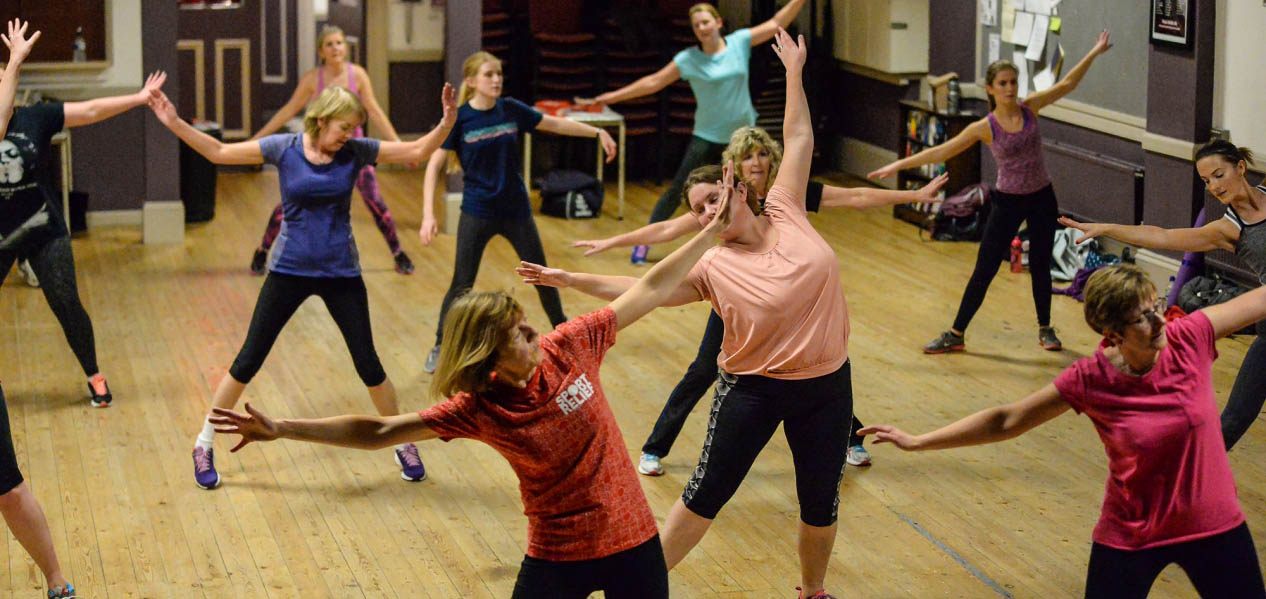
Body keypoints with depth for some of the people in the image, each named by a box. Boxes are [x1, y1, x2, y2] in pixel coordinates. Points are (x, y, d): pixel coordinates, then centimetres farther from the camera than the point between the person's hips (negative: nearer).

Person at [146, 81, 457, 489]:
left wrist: (447, 124, -22)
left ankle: (403, 444, 24)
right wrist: (176, 124, -14)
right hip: (289, 270, -1)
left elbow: (417, 151, -6)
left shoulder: (356, 151, -5)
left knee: (368, 364, 5)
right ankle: (204, 446, 16)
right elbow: (219, 152, -4)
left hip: (340, 273, 1)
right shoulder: (283, 149, -7)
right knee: (248, 361, 3)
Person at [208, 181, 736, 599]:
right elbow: (377, 431, -14)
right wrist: (280, 429, -20)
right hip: (557, 555, -2)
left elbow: (650, 292, -3)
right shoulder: (479, 410, -14)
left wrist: (712, 230, -1)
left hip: (632, 540, 2)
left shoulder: (568, 347, -10)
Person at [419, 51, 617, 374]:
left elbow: (555, 124, 11)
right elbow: (434, 165, -13)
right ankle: (440, 347, 12)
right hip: (477, 212, -3)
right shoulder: (460, 119, -11)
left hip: (516, 209, 3)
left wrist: (598, 133, 9)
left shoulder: (511, 110, -2)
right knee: (462, 285, -4)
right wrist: (428, 214, -21)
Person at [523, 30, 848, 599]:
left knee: (821, 503, 12)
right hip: (753, 390, -2)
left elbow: (798, 140, 4)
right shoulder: (712, 267, -8)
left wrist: (794, 72, 6)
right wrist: (570, 279, -16)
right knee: (707, 492, 4)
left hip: (827, 386, 2)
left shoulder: (787, 216, -3)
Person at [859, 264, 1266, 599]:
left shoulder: (1188, 339, -15)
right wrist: (918, 442, -8)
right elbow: (1006, 421, -9)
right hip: (1131, 537, -2)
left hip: (1215, 526, 3)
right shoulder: (1090, 381, -19)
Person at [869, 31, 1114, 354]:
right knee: (984, 270, 0)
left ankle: (1045, 329, 28)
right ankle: (956, 335, 9)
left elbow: (1067, 84, 1)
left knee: (1040, 266, 11)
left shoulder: (1029, 107, -4)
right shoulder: (985, 128, -11)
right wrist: (899, 165, -11)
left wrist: (1093, 53, -4)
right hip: (1008, 202, -2)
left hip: (1042, 198, 2)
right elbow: (940, 152, -8)